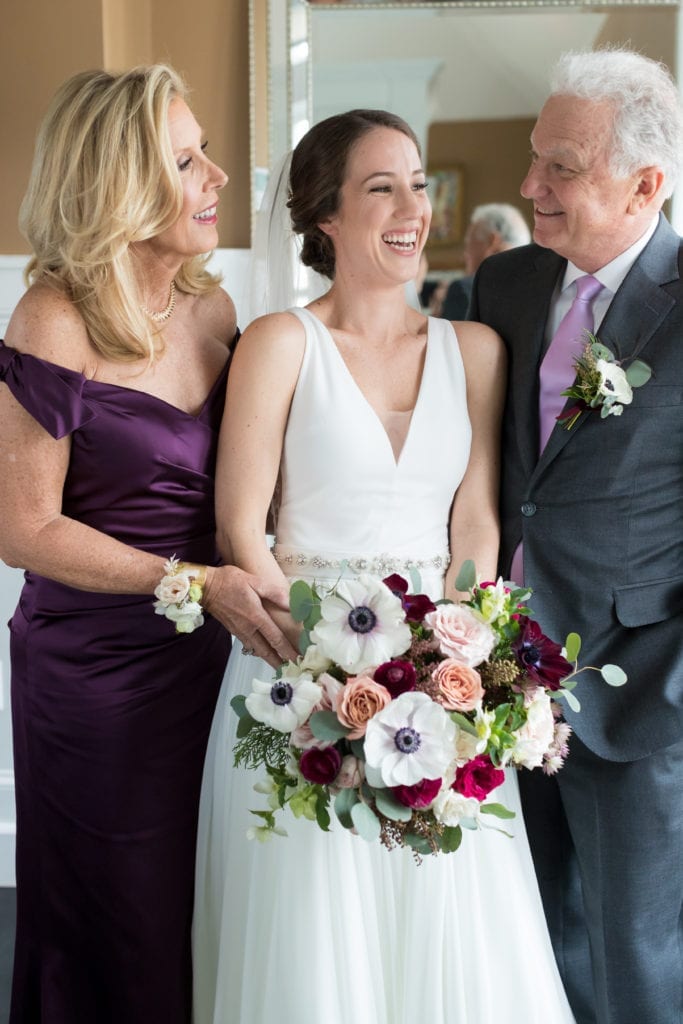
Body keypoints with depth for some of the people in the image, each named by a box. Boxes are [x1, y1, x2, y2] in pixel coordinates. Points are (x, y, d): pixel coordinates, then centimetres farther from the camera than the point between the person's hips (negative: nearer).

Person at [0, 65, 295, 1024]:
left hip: (209, 656, 6)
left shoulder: (213, 305, 2)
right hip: (98, 671, -5)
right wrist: (194, 583, -21)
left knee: (207, 911, 18)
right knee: (123, 927, 12)